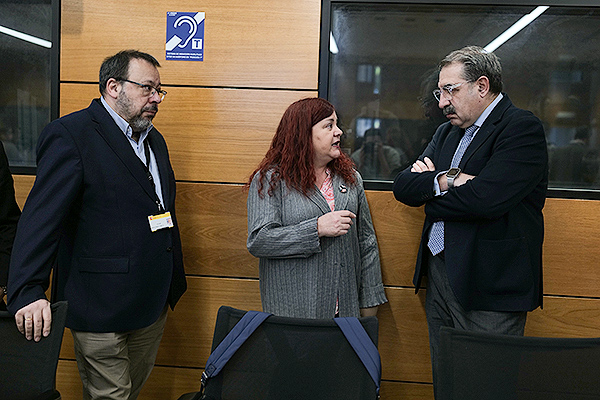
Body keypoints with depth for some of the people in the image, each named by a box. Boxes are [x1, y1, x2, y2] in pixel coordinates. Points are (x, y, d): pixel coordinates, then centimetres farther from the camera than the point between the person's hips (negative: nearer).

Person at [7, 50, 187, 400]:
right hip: (101, 306, -7)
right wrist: (29, 291, -24)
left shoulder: (154, 140, 15)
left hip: (153, 304, 8)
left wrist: (174, 283, 20)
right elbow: (42, 217, -17)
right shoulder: (70, 134, -10)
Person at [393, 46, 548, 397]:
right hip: (440, 276, 7)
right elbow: (403, 187, 6)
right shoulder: (447, 132, 15)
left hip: (491, 288, -7)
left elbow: (483, 198, -23)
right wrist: (446, 180, -14)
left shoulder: (523, 128, -10)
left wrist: (431, 192, -6)